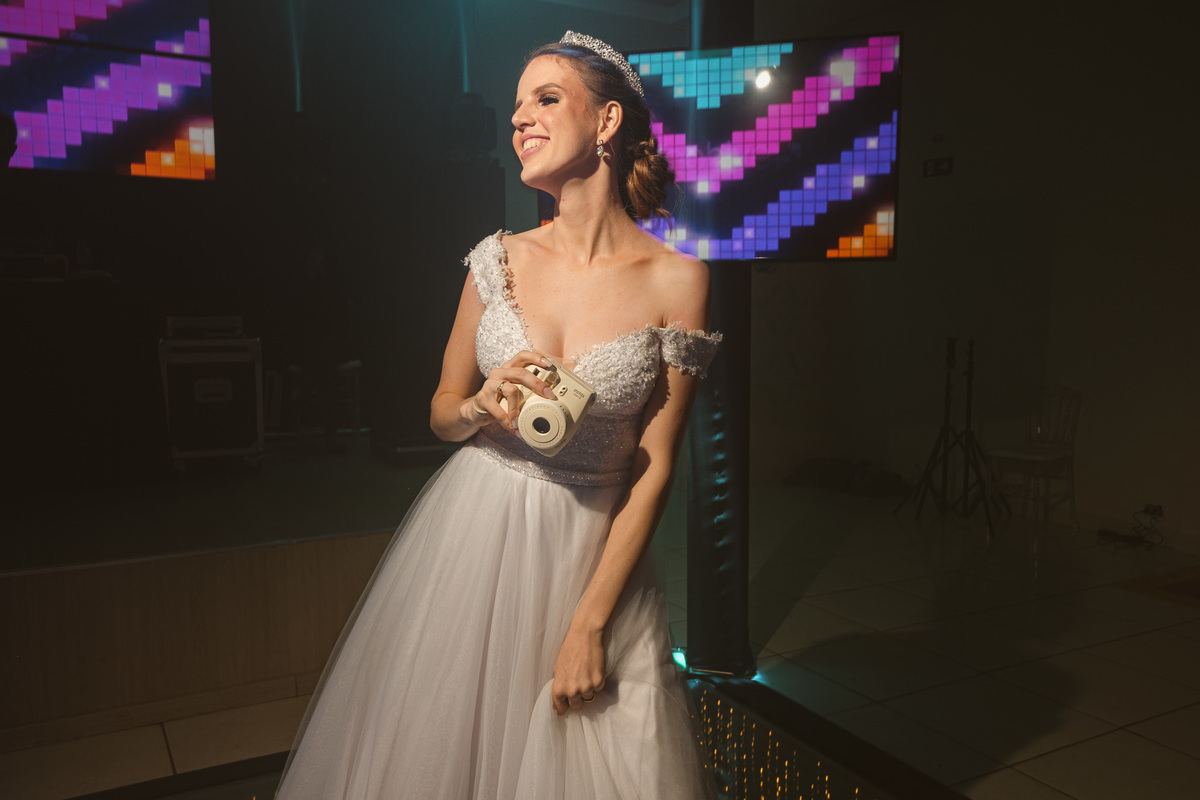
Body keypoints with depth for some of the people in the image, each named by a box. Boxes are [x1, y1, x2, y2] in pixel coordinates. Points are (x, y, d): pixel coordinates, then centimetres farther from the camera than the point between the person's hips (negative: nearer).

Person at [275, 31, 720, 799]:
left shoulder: (676, 280, -10)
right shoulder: (500, 259, -1)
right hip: (472, 533, 3)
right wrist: (480, 408, -15)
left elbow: (654, 470, -9)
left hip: (594, 550, -2)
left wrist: (589, 625, -10)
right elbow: (441, 412, 9)